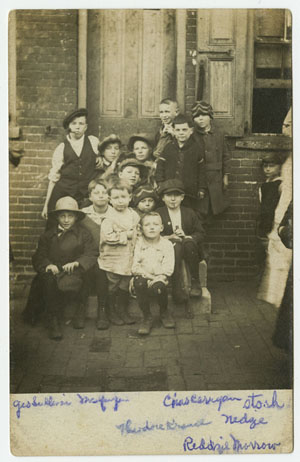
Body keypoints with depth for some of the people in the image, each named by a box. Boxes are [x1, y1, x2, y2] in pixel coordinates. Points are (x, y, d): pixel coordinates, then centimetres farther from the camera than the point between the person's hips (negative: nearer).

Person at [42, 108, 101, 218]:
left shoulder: (93, 142, 7)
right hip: (63, 194, -1)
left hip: (87, 196, 1)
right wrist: (46, 205, 5)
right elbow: (53, 178, 6)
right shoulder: (61, 148, 4)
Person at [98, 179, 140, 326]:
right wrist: (126, 235, -16)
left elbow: (137, 234, 16)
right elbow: (109, 236, -22)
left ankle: (123, 311, 29)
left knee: (125, 287, 14)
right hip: (112, 260, -5)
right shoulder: (109, 219, -11)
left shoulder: (134, 216, 7)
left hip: (128, 259, 5)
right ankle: (112, 313, 21)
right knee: (112, 288, 6)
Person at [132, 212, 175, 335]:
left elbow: (168, 268, -6)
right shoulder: (139, 243, 3)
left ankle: (164, 312, 2)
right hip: (143, 276, 1)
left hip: (159, 278, -1)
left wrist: (157, 279, -21)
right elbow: (135, 266, -4)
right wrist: (148, 276, -16)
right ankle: (147, 318, -17)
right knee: (139, 283, -34)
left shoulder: (167, 244, 1)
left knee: (157, 287, -34)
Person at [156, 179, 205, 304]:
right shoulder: (158, 213, 8)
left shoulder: (189, 213, 13)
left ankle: (195, 282, -24)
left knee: (188, 242, -33)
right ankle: (176, 288, -38)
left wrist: (187, 237, -13)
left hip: (190, 248, 1)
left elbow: (200, 234, 7)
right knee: (176, 245, -35)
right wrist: (169, 237, -17)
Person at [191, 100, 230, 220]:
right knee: (198, 212, -5)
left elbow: (225, 156, 13)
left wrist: (226, 175, 10)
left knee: (211, 211, 6)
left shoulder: (218, 135, 7)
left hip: (215, 180, 3)